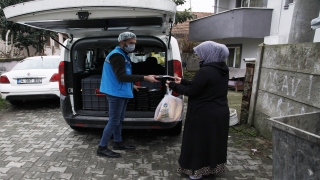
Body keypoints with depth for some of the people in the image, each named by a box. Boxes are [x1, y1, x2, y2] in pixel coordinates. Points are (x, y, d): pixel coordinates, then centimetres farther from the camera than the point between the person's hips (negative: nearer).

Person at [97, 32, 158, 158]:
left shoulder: (122, 55, 16)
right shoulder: (117, 55, -17)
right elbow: (121, 76, -27)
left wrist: (131, 85, 29)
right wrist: (145, 78, -31)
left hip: (121, 93, 10)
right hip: (116, 93, -10)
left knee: (119, 120, 17)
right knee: (114, 121, -4)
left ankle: (118, 142, 30)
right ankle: (102, 148, 6)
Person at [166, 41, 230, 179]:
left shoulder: (205, 71, -23)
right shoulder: (223, 69, 6)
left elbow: (191, 91, -17)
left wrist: (173, 85, -4)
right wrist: (182, 82, 13)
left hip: (205, 114, -8)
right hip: (220, 112, 9)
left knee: (199, 140, 8)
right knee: (214, 140, 20)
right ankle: (213, 167, 37)